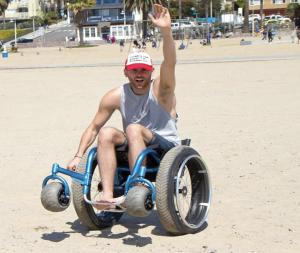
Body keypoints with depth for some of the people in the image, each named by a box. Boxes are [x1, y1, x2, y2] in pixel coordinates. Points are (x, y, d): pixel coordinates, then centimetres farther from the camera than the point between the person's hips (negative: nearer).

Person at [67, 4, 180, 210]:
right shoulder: (116, 96, -1)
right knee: (106, 133, -23)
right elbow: (94, 127, 5)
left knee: (134, 129, -31)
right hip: (133, 149, 4)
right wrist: (78, 157, -4)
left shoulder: (160, 89, -9)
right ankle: (107, 195, -33)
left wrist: (166, 31, -45)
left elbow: (170, 63, -29)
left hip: (167, 149, -4)